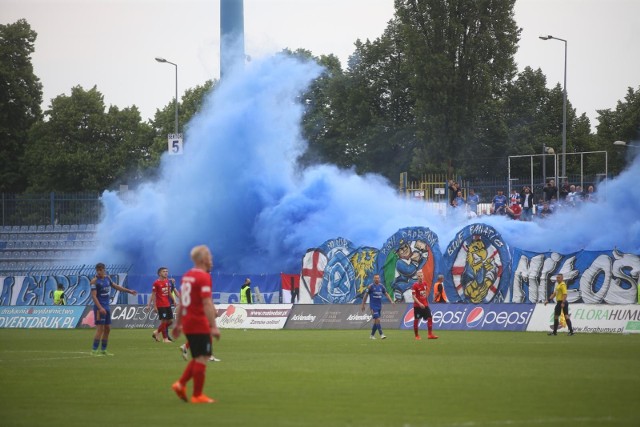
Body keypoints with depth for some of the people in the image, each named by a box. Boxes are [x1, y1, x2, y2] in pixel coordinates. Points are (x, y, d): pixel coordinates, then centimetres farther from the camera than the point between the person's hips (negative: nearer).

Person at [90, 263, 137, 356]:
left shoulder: (107, 278, 11)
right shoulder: (95, 281, -11)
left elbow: (116, 286, 24)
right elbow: (93, 296, -17)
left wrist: (129, 291, 26)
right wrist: (100, 308, -26)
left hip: (107, 307, 8)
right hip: (99, 308, -8)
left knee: (107, 329, 9)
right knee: (100, 328, -12)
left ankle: (103, 350, 17)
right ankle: (94, 351, -9)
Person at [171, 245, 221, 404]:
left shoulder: (186, 276, 12)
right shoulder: (204, 277, -15)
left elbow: (181, 303, 18)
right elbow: (207, 304, -21)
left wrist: (178, 323, 23)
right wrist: (214, 327, -21)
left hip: (188, 323, 9)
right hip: (200, 324, -9)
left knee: (198, 358, 18)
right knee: (202, 358, -2)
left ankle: (181, 384, 9)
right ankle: (197, 395, 0)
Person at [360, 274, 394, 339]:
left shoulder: (381, 286, 7)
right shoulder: (370, 286, -7)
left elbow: (386, 294, 13)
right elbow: (365, 295, -2)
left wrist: (391, 301, -2)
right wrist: (363, 305, 0)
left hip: (379, 306, 6)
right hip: (373, 306, -6)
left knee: (376, 321, 10)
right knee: (377, 320, -15)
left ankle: (372, 335, 21)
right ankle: (381, 334, -17)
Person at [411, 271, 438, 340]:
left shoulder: (425, 284, 4)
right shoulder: (415, 285, -12)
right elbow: (413, 296, -16)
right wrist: (419, 303, -25)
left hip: (425, 305, 5)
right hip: (417, 305, -5)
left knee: (429, 318, -2)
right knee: (416, 320, 0)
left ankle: (430, 334, 0)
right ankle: (416, 335, 10)